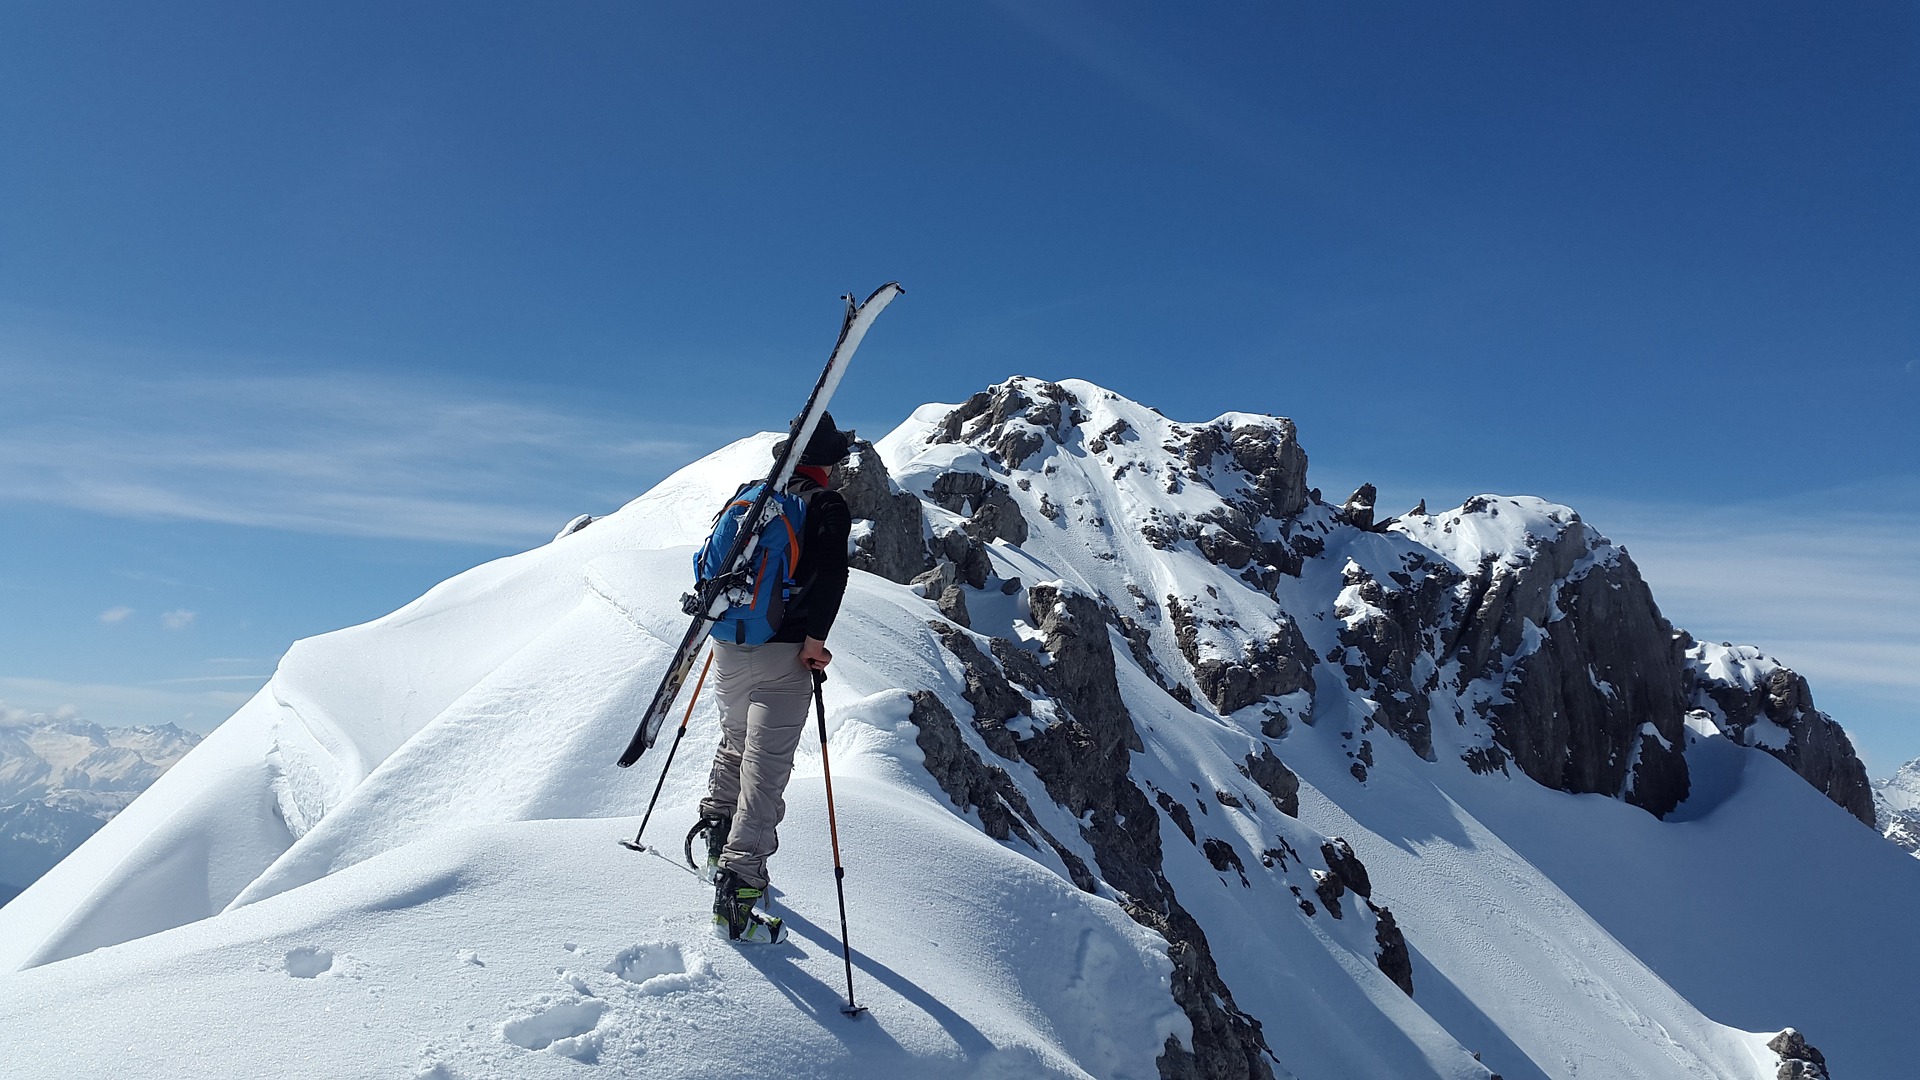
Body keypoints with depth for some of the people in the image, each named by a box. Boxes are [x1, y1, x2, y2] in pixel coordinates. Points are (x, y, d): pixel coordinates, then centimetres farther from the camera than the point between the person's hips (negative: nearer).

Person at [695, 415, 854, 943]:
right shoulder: (827, 504, -5)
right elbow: (831, 571, -21)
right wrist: (815, 637, -19)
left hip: (730, 647, 6)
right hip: (782, 652, -6)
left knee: (735, 741, 29)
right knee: (765, 768, -6)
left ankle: (716, 832, 38)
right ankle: (737, 890, -11)